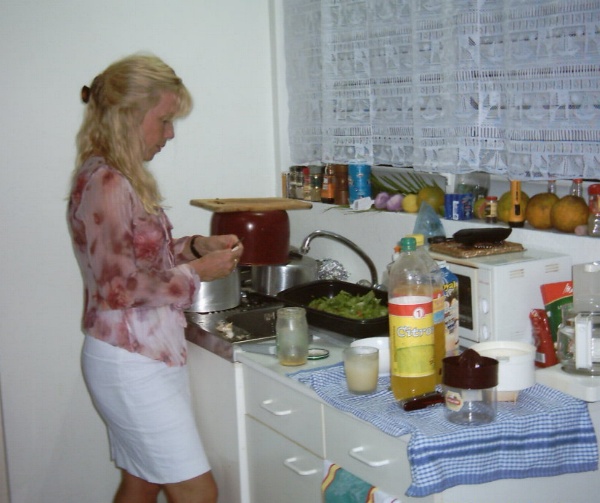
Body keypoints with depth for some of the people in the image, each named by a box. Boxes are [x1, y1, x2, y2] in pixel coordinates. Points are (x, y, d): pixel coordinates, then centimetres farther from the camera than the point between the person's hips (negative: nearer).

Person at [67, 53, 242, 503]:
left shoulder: (122, 179, 10)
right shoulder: (104, 185, -19)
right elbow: (118, 289, -21)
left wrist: (196, 246, 5)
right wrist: (196, 273, -12)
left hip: (145, 354, 9)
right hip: (131, 361, -9)